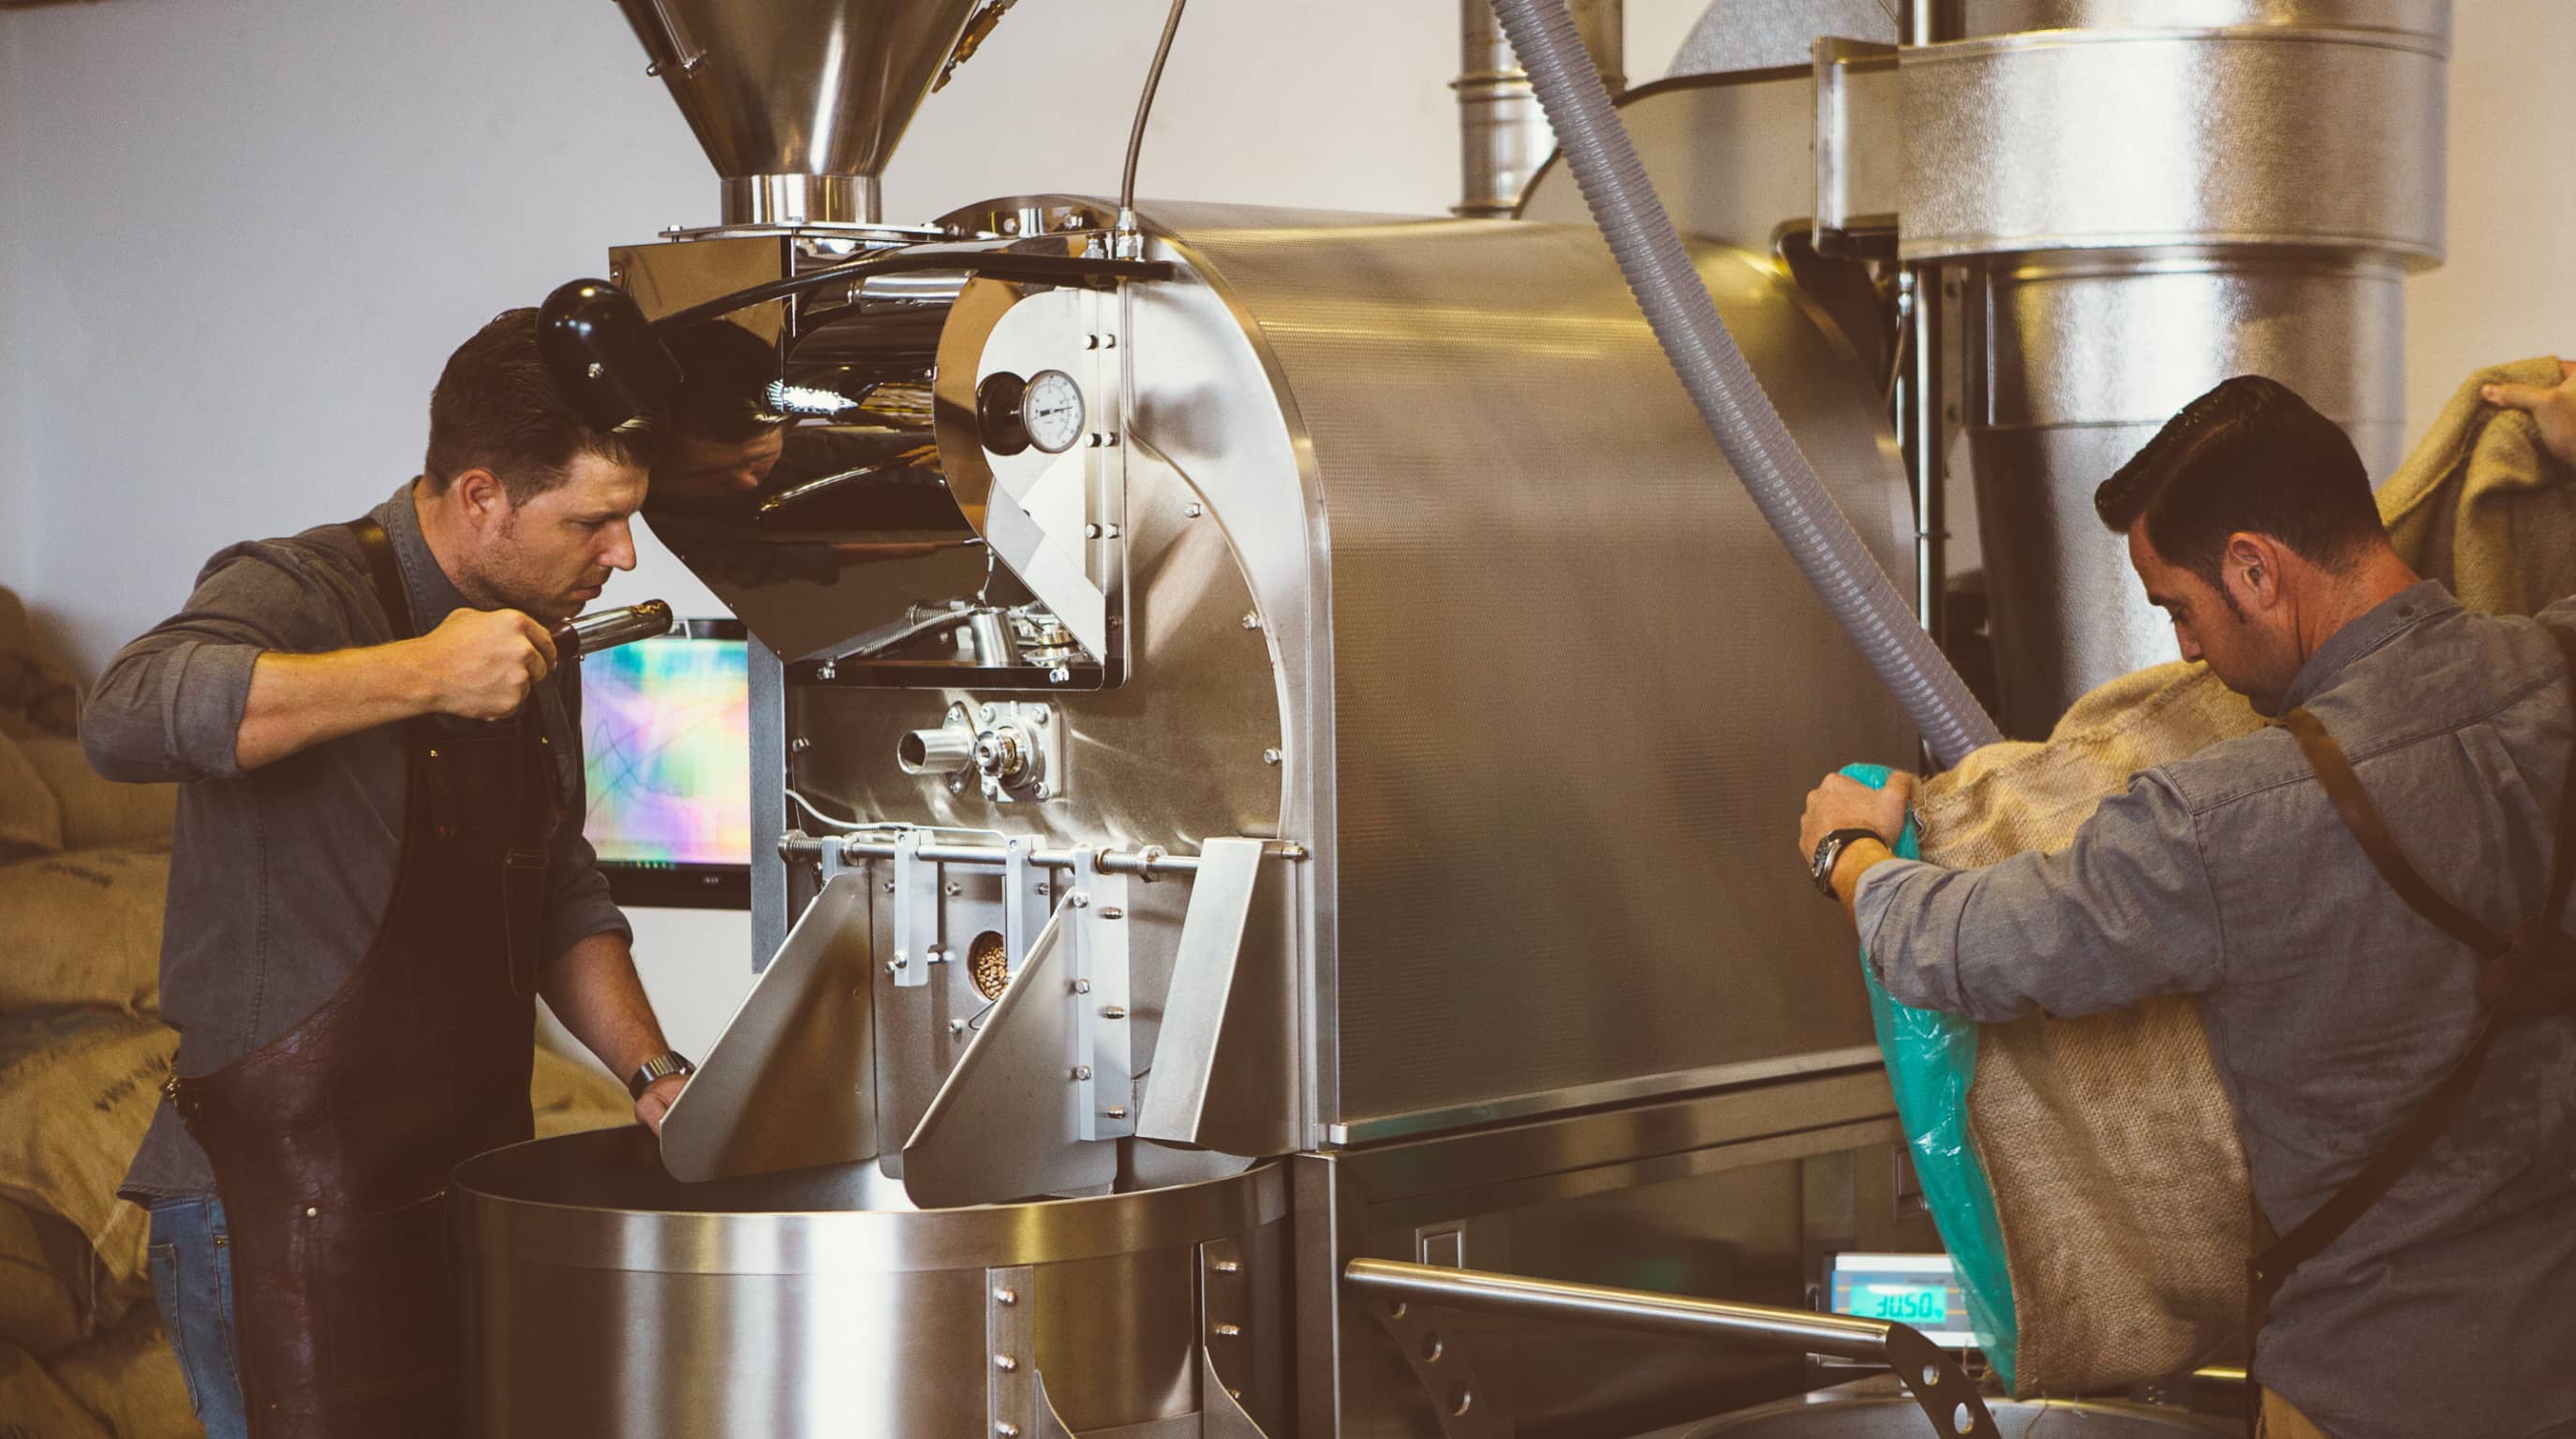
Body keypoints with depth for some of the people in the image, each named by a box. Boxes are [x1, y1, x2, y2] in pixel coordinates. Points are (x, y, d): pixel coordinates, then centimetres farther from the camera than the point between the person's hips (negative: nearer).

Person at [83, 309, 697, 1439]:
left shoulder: (536, 650, 12)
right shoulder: (303, 595, -14)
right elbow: (129, 718, -35)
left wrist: (651, 1071, 8)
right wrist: (423, 674, -35)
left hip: (465, 1197, 8)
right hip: (280, 1210, -8)